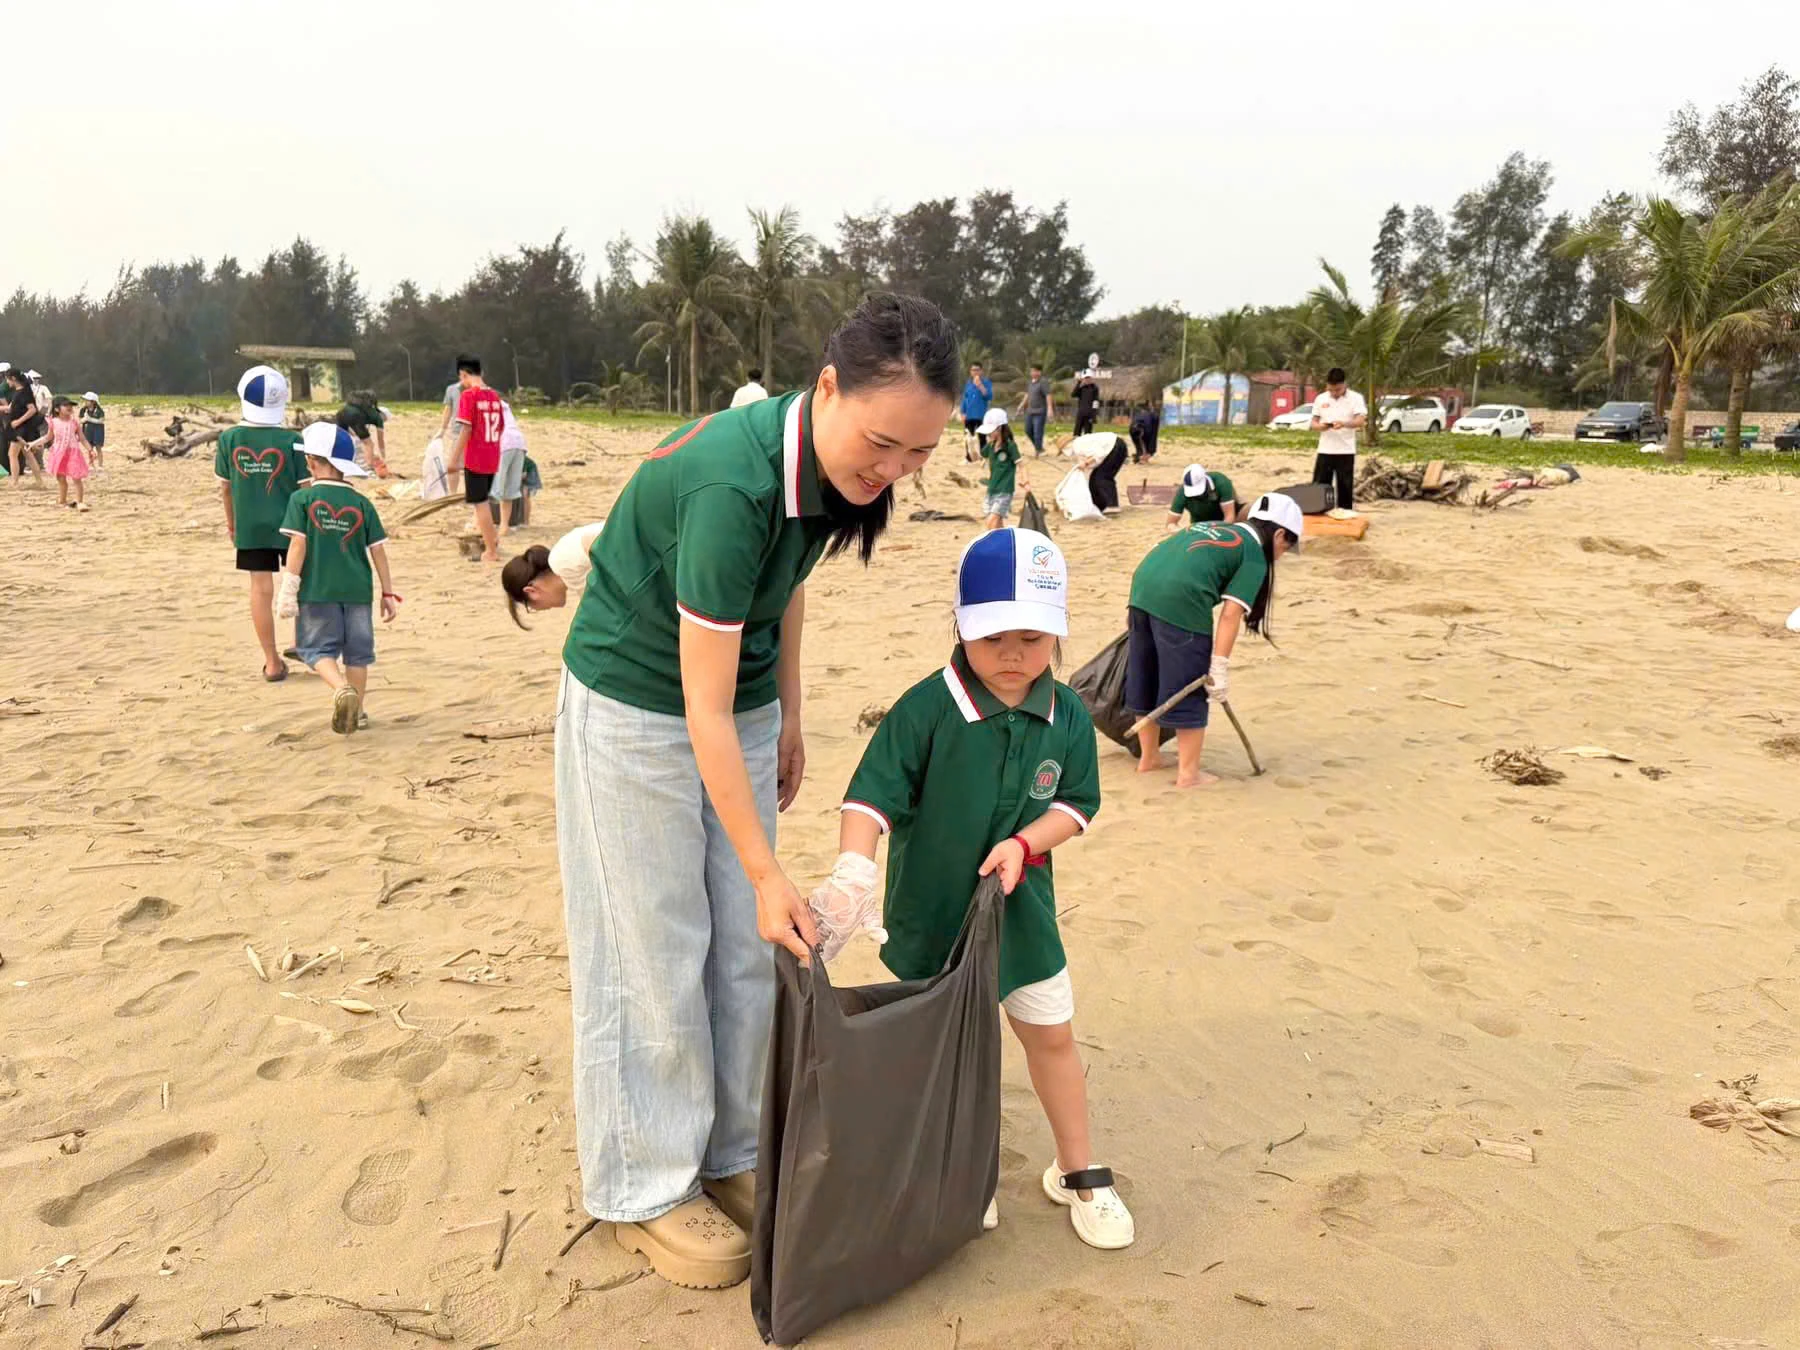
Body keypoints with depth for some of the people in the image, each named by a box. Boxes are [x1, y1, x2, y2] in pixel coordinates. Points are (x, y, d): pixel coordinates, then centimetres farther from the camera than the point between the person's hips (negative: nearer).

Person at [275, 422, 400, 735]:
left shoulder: (302, 498, -4)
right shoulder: (362, 503, 3)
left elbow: (298, 545, -10)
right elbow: (378, 550, 3)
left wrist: (289, 589, -5)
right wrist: (388, 593, 10)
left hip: (317, 589, -2)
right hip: (357, 589, 2)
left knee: (318, 647, 7)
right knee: (356, 651, 13)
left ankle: (341, 689, -20)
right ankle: (358, 709, 17)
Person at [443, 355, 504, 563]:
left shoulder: (469, 395, -12)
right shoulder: (494, 395, 8)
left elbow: (466, 430, -17)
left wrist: (453, 459, -14)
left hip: (475, 459, -6)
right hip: (492, 459, 6)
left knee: (480, 503, 1)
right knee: (484, 501, 22)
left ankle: (491, 552, 4)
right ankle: (493, 540, 26)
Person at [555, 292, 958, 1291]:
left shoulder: (830, 466, -11)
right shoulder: (733, 483, -34)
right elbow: (702, 707, -30)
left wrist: (787, 719, 12)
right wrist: (765, 872, -26)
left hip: (741, 706, 7)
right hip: (634, 706, -7)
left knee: (742, 946, 11)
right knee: (654, 951, 2)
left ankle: (731, 1155, 27)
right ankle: (646, 1189, 19)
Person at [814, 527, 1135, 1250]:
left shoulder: (1067, 716, -7)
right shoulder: (926, 709, -19)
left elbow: (1076, 802, 0)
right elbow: (872, 794, -23)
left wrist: (1025, 843, -17)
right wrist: (853, 873, -36)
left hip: (1022, 907, 3)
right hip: (930, 912, -3)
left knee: (1052, 1033, 14)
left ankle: (1079, 1170, 35)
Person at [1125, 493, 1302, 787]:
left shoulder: (1210, 527, 28)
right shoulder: (1255, 556, 7)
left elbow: (1161, 555, 24)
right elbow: (1231, 613, -3)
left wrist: (1135, 610, 27)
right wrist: (1220, 666, -3)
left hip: (1143, 583, 8)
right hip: (1181, 599, -7)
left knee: (1147, 681, 20)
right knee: (1189, 690, 7)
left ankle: (1149, 758, 35)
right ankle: (1189, 773, 14)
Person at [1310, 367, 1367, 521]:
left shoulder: (1355, 398, -3)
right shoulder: (1320, 399, 7)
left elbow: (1360, 421, -15)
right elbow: (1314, 423, 8)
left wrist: (1344, 424, -34)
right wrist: (1320, 426, -16)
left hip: (1346, 451, -3)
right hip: (1325, 450, 3)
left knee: (1345, 485, 1)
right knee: (1319, 485, 3)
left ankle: (1344, 513, 7)